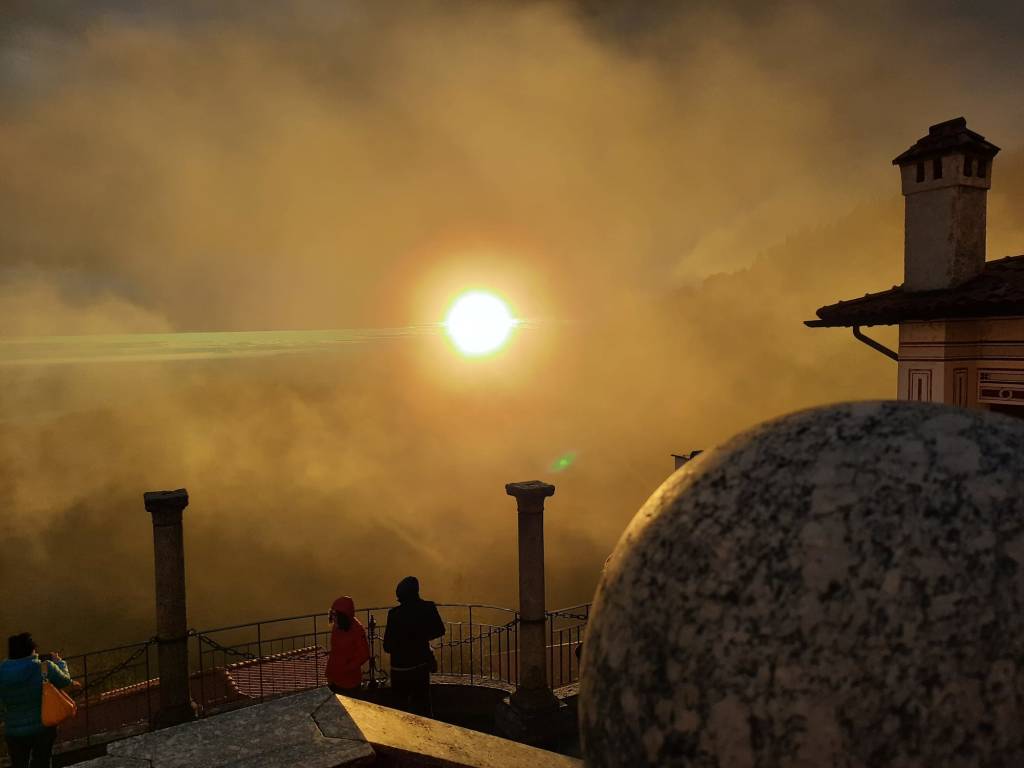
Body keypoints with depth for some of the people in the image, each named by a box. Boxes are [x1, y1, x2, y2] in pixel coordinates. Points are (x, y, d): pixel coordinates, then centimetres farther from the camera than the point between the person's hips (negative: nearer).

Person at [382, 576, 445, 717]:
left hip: (399, 668, -2)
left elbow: (387, 646, -11)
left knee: (402, 707, 11)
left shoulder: (394, 614, -15)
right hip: (421, 664, 2)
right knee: (423, 705, 14)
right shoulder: (427, 608, -10)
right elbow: (439, 631, 3)